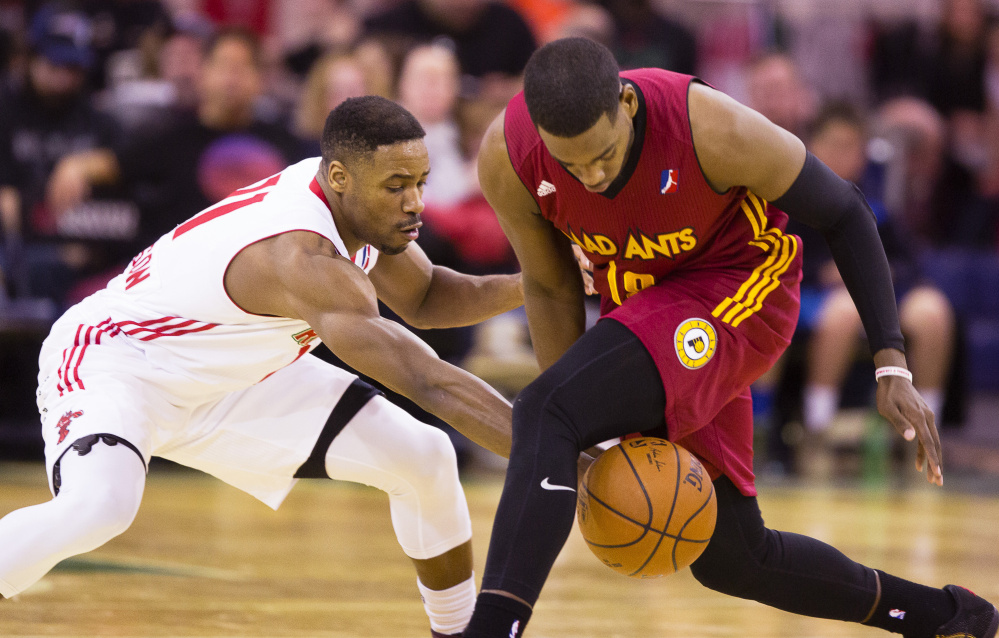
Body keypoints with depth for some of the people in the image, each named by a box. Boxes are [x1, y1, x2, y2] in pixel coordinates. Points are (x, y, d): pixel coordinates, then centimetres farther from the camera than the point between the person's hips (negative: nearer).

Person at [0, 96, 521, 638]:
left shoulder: (360, 203, -8)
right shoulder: (306, 260, -35)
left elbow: (425, 299, 11)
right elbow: (429, 383, -37)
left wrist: (525, 287, -8)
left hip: (227, 373, 9)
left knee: (425, 459, 1)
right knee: (99, 508, -40)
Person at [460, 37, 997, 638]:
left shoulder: (715, 131, -30)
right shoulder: (506, 159, -21)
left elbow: (844, 212, -14)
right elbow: (550, 289, -3)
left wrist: (893, 369, -16)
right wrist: (576, 442, -8)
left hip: (738, 294, -6)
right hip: (642, 311, 6)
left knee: (543, 412, -30)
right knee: (728, 555, 9)